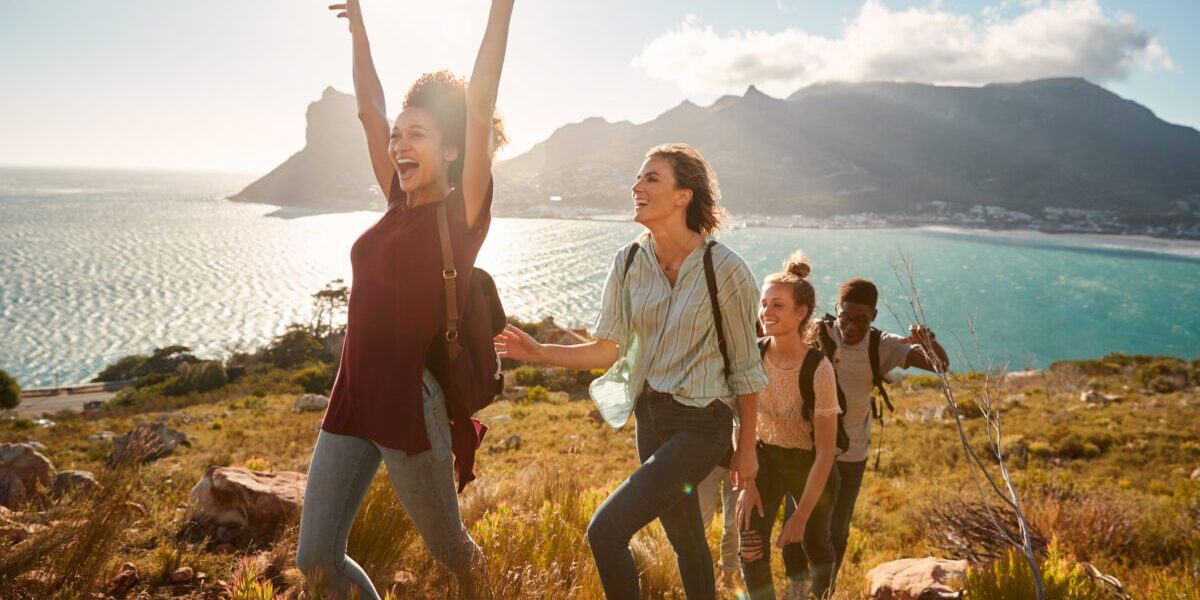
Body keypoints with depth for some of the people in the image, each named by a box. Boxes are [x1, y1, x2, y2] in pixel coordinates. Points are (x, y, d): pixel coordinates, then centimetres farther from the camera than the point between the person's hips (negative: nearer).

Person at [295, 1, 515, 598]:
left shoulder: (461, 212, -7)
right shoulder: (400, 204, 8)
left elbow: (479, 107, -16)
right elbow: (370, 110, 18)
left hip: (411, 410, -6)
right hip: (350, 402, 6)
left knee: (448, 547, 14)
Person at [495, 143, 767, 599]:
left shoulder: (724, 269, -16)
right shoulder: (629, 262, -1)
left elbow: (744, 367, -7)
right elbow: (608, 349, 0)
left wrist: (747, 448, -1)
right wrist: (539, 352, -13)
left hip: (700, 424, -6)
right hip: (650, 415, 6)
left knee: (606, 531, -17)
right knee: (685, 540, 21)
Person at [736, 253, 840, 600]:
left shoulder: (818, 369, -28)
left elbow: (825, 452, -23)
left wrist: (801, 515, -20)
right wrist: (746, 483, -8)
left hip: (809, 464, -2)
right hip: (766, 456, 3)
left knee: (815, 544, 18)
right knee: (751, 549, -11)